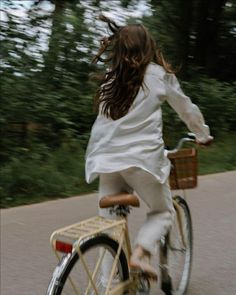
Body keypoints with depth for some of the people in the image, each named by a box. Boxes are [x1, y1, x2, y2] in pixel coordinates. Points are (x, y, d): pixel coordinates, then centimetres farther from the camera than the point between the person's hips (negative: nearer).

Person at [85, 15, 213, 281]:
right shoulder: (159, 75, 2)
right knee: (163, 212, 17)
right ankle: (139, 254, -5)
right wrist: (204, 136, 29)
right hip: (142, 158, -4)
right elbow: (187, 110, 13)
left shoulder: (109, 78, 13)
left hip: (107, 160, 4)